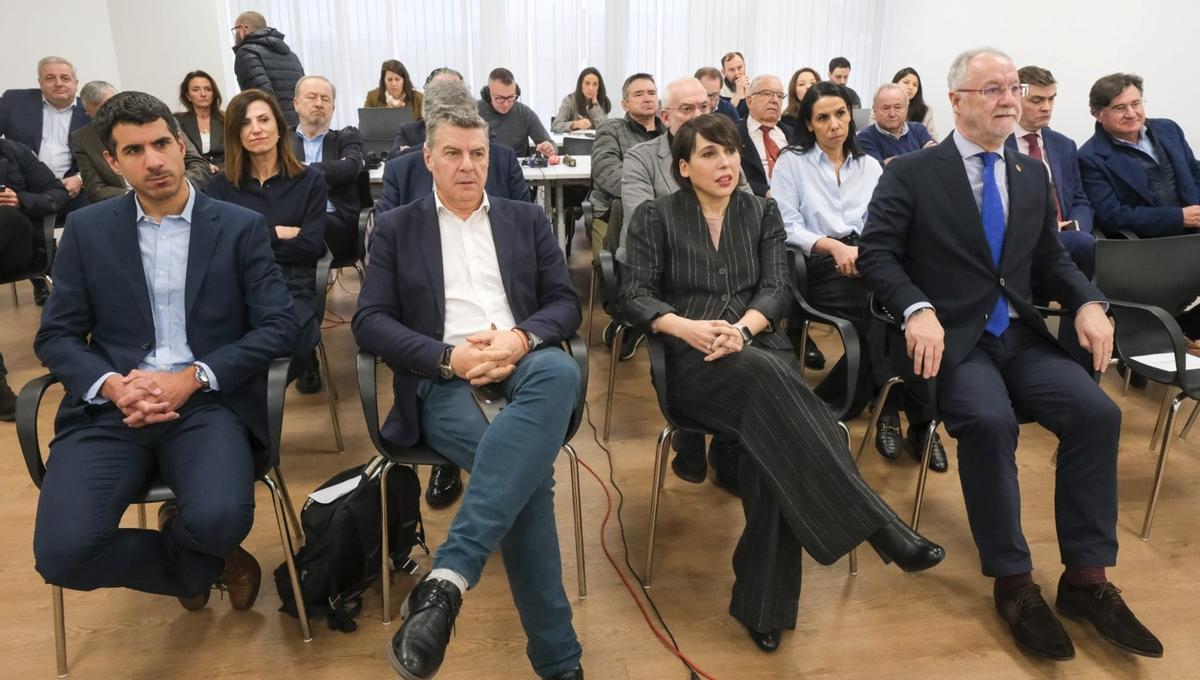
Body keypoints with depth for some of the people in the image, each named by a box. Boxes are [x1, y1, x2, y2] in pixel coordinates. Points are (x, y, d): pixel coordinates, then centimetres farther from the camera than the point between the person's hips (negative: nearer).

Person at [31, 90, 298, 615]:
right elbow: (55, 337, 8)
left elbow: (278, 327, -2)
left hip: (209, 402, -1)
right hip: (112, 408, 2)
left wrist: (192, 378, -14)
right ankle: (203, 567, 10)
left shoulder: (241, 227, 4)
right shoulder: (86, 229, 10)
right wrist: (113, 386, -14)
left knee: (219, 520, -30)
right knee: (63, 551, -21)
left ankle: (179, 543, 11)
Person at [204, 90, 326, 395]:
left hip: (293, 287, -1)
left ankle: (305, 361, 2)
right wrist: (278, 232, 0)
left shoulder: (310, 180, 9)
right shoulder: (220, 185, 13)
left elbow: (311, 245, -1)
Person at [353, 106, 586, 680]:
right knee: (529, 470, -32)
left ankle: (447, 578, -42)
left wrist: (520, 338, -11)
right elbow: (369, 321, 4)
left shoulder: (526, 219, 21)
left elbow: (566, 303, 12)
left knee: (559, 371, -38)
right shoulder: (396, 228, 15)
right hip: (444, 379, -1)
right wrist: (449, 356, -13)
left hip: (524, 364, 2)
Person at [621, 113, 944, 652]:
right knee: (766, 375, -37)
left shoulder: (762, 212, 16)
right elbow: (635, 295, -1)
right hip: (691, 363, -2)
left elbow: (777, 289, 5)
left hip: (759, 350, 3)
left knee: (771, 436, -32)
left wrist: (743, 328, -17)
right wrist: (688, 327, -20)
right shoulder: (655, 217, 9)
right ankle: (879, 526, -39)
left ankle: (763, 601, -25)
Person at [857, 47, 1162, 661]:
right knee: (989, 421, -32)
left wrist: (1087, 302, -3)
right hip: (950, 337, -5)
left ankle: (1086, 579, -5)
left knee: (1098, 412, -18)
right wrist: (918, 310, -25)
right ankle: (1013, 580, -13)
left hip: (1022, 335, 5)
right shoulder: (910, 173, -1)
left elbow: (1051, 258, 18)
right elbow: (876, 254, -8)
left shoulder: (1033, 175, 15)